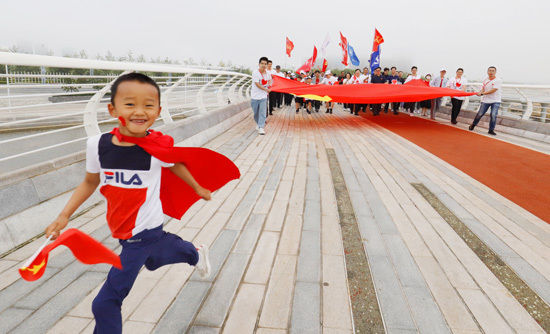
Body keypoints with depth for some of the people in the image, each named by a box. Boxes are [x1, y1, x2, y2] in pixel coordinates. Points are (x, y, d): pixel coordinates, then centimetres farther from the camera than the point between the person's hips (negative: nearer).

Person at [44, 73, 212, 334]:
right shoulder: (97, 145, -11)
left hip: (144, 232, -5)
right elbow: (90, 182, 6)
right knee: (153, 259, 33)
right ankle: (196, 253, 63)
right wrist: (64, 216, 1)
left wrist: (197, 188, 15)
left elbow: (175, 165, 1)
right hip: (122, 231, 5)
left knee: (105, 303, -2)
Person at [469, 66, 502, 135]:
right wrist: (480, 92, -15)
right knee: (480, 114, 2)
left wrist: (483, 93, -17)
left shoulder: (498, 80, -9)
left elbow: (493, 90, -17)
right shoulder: (485, 80, 8)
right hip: (485, 100, 3)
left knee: (493, 115, -13)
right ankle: (473, 125, 25)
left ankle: (491, 130, 0)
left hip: (495, 101, -3)